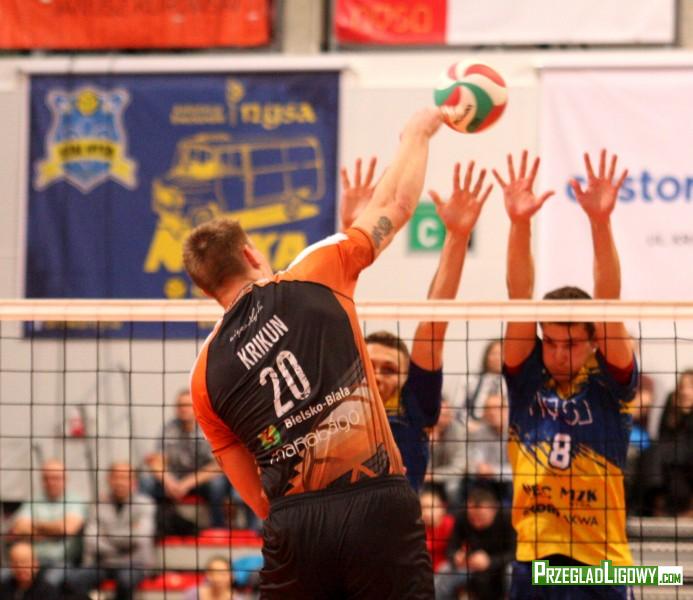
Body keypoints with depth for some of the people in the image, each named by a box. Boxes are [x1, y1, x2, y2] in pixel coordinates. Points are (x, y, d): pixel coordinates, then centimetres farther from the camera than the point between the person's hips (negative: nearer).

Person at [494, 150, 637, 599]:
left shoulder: (609, 384, 1)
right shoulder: (527, 380, 6)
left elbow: (609, 303, -10)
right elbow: (519, 298, -4)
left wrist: (600, 222, -21)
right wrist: (519, 224, -16)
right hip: (533, 561, 2)